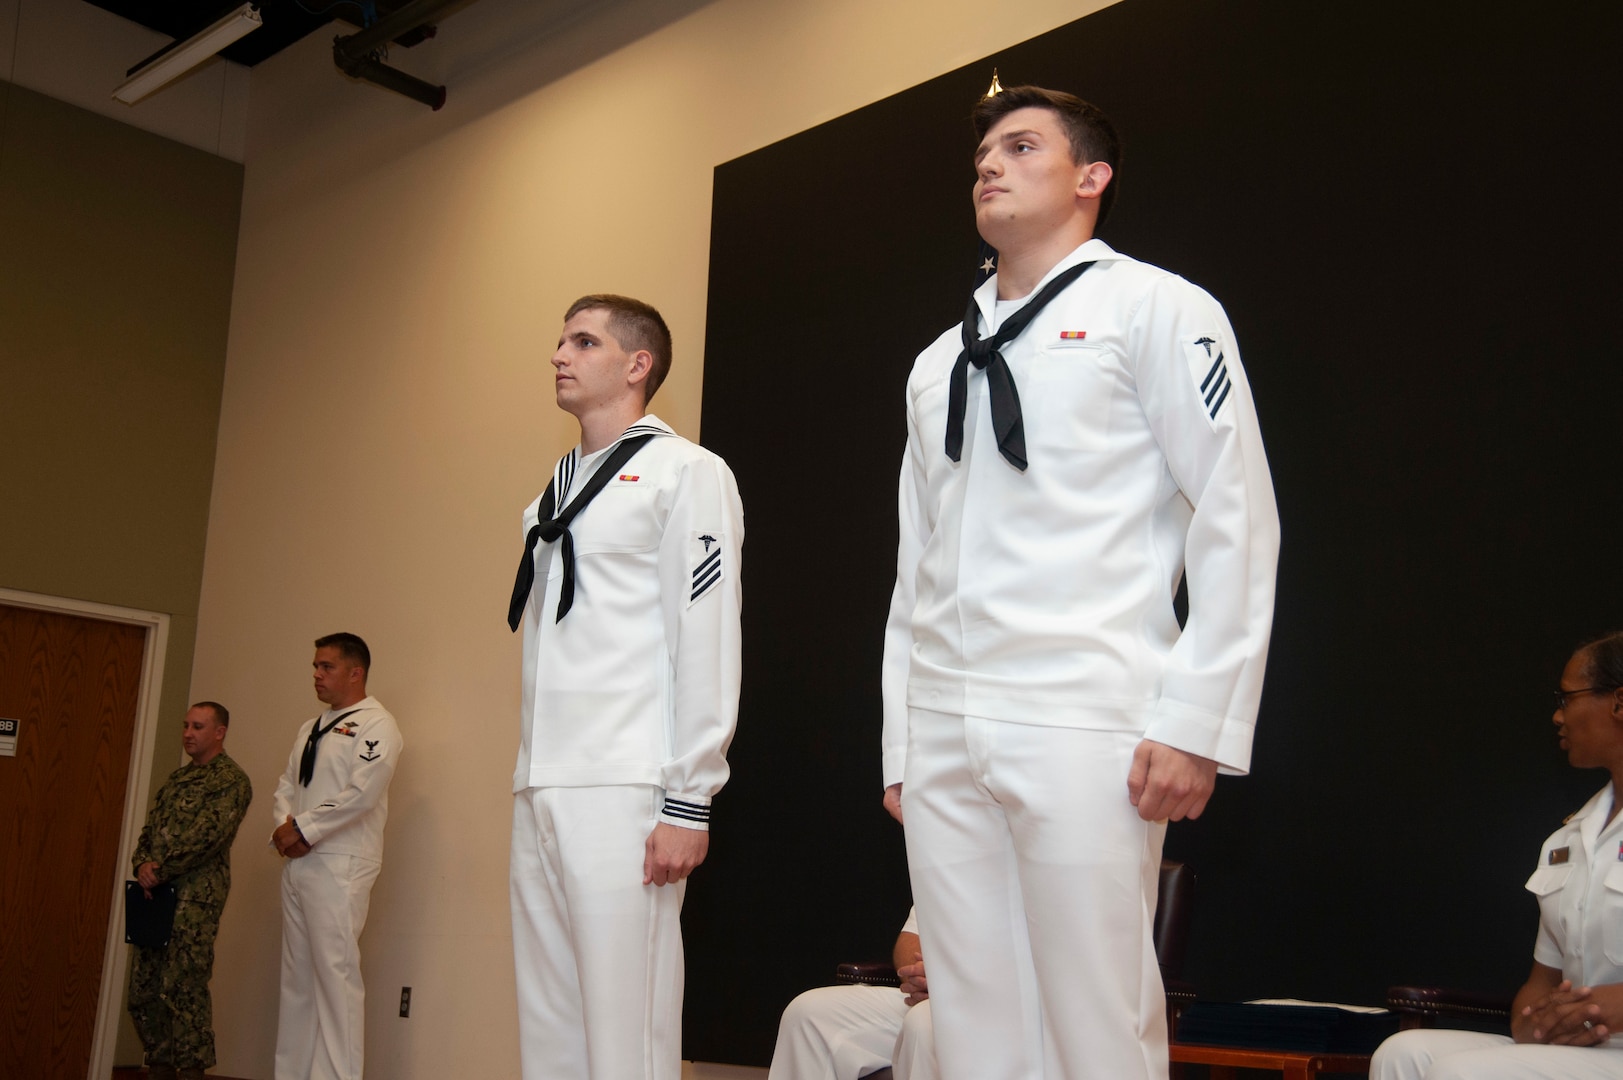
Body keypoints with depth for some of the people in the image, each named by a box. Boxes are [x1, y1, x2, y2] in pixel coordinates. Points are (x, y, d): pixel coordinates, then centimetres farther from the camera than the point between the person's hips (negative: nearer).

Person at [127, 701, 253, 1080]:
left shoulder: (231, 780, -5)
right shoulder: (177, 778, 21)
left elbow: (206, 836, -15)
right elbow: (150, 828, 17)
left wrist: (161, 870, -15)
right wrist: (142, 864, -3)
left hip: (196, 896, -8)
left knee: (183, 988, -10)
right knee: (143, 988, 8)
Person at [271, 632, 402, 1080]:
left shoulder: (376, 724, -5)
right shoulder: (310, 728, 21)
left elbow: (360, 793, -16)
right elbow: (287, 785, 18)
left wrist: (303, 828, -10)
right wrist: (284, 828, -2)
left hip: (338, 866, -8)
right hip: (297, 863, 8)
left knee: (335, 974, -11)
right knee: (296, 976, 10)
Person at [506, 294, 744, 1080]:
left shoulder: (684, 474, 0)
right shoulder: (553, 496, 22)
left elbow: (706, 639, -7)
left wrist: (689, 803, -13)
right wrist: (530, 779, 13)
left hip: (626, 792, -7)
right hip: (541, 793, 7)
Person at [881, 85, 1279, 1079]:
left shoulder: (1152, 309, 3)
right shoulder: (937, 363, 21)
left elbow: (1236, 522, -4)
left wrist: (1198, 726, -12)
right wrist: (900, 745, 15)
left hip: (1081, 731, -5)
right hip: (944, 736, 6)